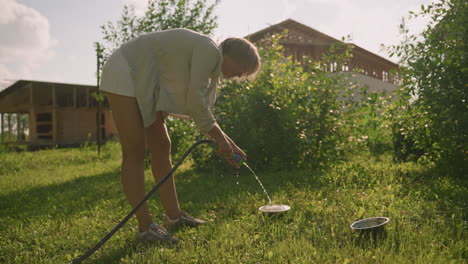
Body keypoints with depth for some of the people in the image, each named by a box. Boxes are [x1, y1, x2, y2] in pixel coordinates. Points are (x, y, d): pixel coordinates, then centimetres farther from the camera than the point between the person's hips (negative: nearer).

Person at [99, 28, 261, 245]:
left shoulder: (207, 56, 10)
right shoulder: (210, 51, -19)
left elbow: (200, 108, 12)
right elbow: (194, 102, -22)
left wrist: (225, 141, 9)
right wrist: (220, 137, -12)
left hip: (143, 82, 10)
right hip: (125, 73, -10)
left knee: (161, 146, 7)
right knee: (135, 151, -11)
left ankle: (174, 215, 14)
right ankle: (145, 226, -5)